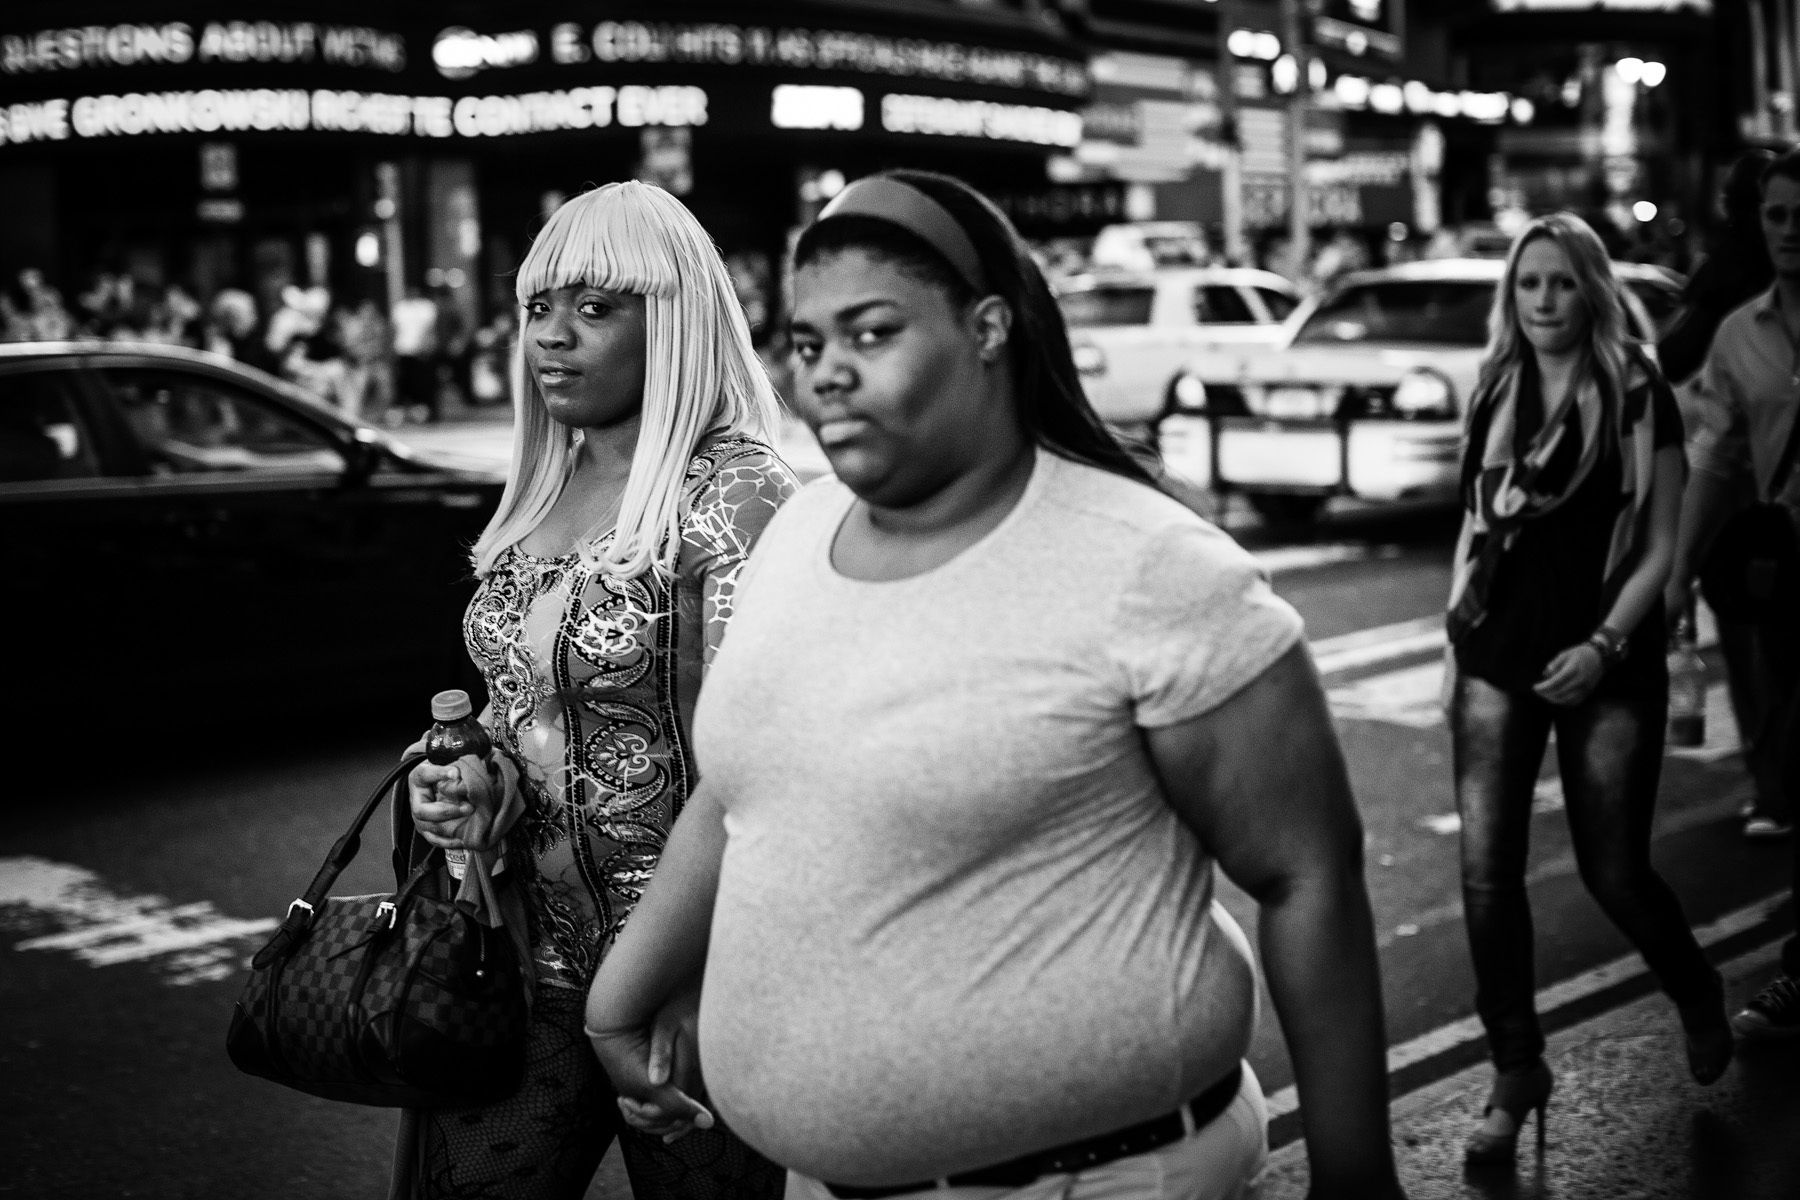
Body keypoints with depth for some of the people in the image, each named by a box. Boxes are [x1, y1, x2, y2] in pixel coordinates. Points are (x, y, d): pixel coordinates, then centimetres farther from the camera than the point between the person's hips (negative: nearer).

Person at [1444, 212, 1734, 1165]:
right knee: (1486, 871, -4)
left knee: (1613, 871, 4)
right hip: (1498, 657, 3)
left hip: (1606, 666, -3)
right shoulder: (1493, 394, 6)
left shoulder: (1638, 397, -6)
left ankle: (1699, 999, 35)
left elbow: (1659, 548, -6)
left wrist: (1606, 645, -18)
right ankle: (1515, 1073, 9)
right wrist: (1455, 639, 9)